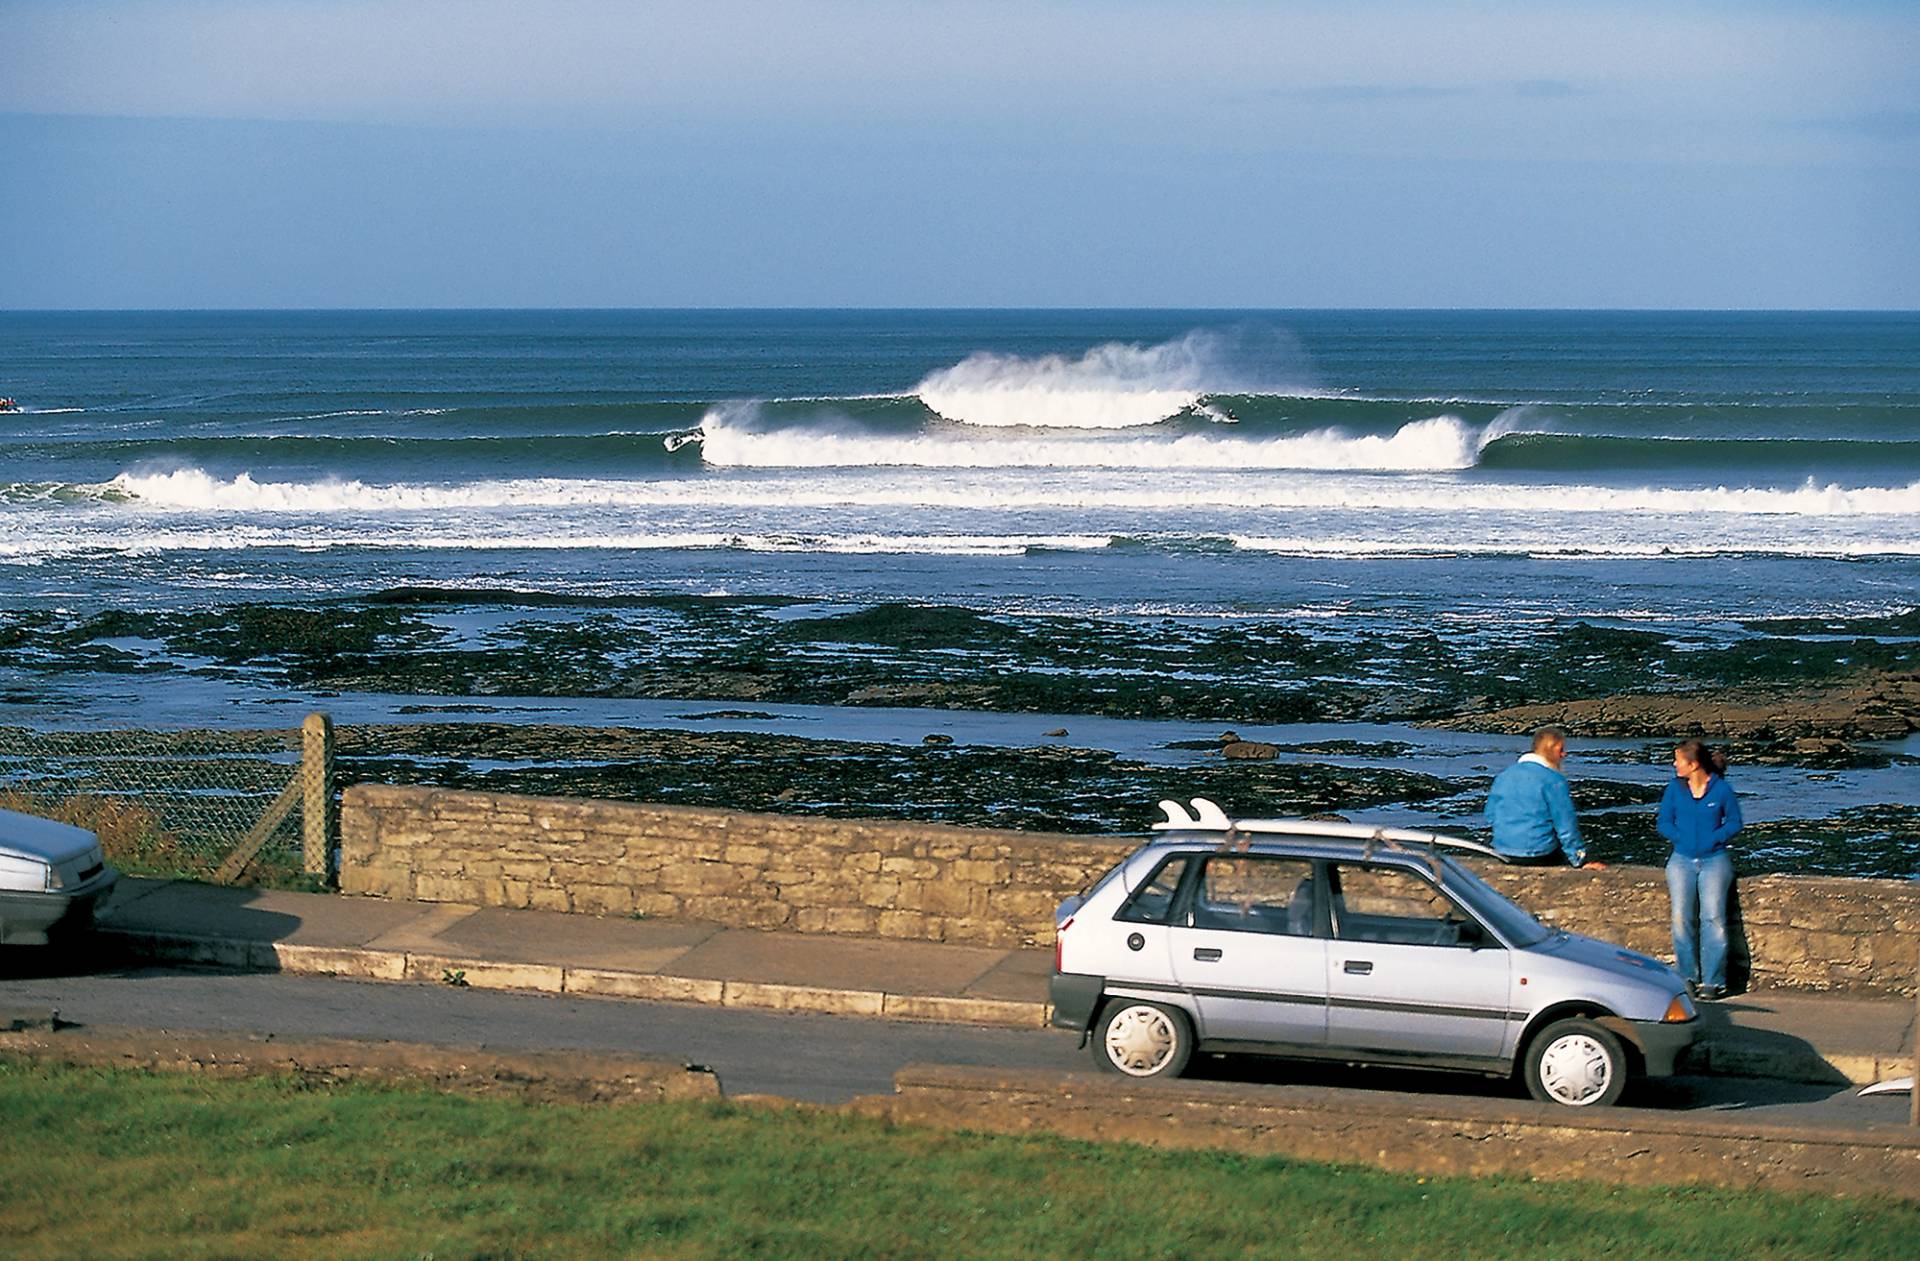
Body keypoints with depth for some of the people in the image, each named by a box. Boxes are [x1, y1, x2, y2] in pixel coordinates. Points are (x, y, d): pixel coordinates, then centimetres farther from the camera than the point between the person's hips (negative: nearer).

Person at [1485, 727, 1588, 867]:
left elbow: (1490, 815, 13)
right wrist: (1580, 861, -6)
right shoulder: (1554, 780, -14)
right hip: (1540, 856, -6)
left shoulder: (1502, 776, 6)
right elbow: (1566, 825, -13)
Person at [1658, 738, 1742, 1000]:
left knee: (1713, 917, -13)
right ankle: (1687, 976, -2)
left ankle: (1713, 980, -9)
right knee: (1682, 917, -11)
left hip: (1714, 859, -2)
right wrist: (1680, 838, -6)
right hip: (1682, 859, 2)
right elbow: (1663, 821, 11)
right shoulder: (1675, 787, 4)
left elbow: (1734, 822, 6)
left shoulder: (1721, 789, -2)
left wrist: (1714, 839, -8)